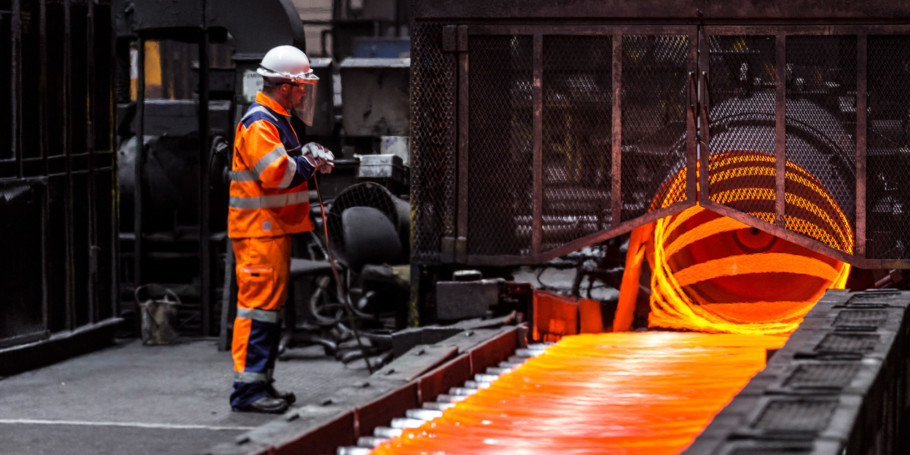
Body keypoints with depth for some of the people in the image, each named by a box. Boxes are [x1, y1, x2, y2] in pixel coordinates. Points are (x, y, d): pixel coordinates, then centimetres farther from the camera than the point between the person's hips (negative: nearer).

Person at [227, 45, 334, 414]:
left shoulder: (276, 120, 19)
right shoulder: (258, 124, -15)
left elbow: (288, 166, 26)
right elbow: (277, 173, -25)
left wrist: (310, 159, 6)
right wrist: (309, 162, -9)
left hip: (275, 227, 11)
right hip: (259, 227, -11)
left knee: (271, 304, 13)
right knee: (259, 303, -11)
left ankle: (261, 383, 20)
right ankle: (247, 387, -10)